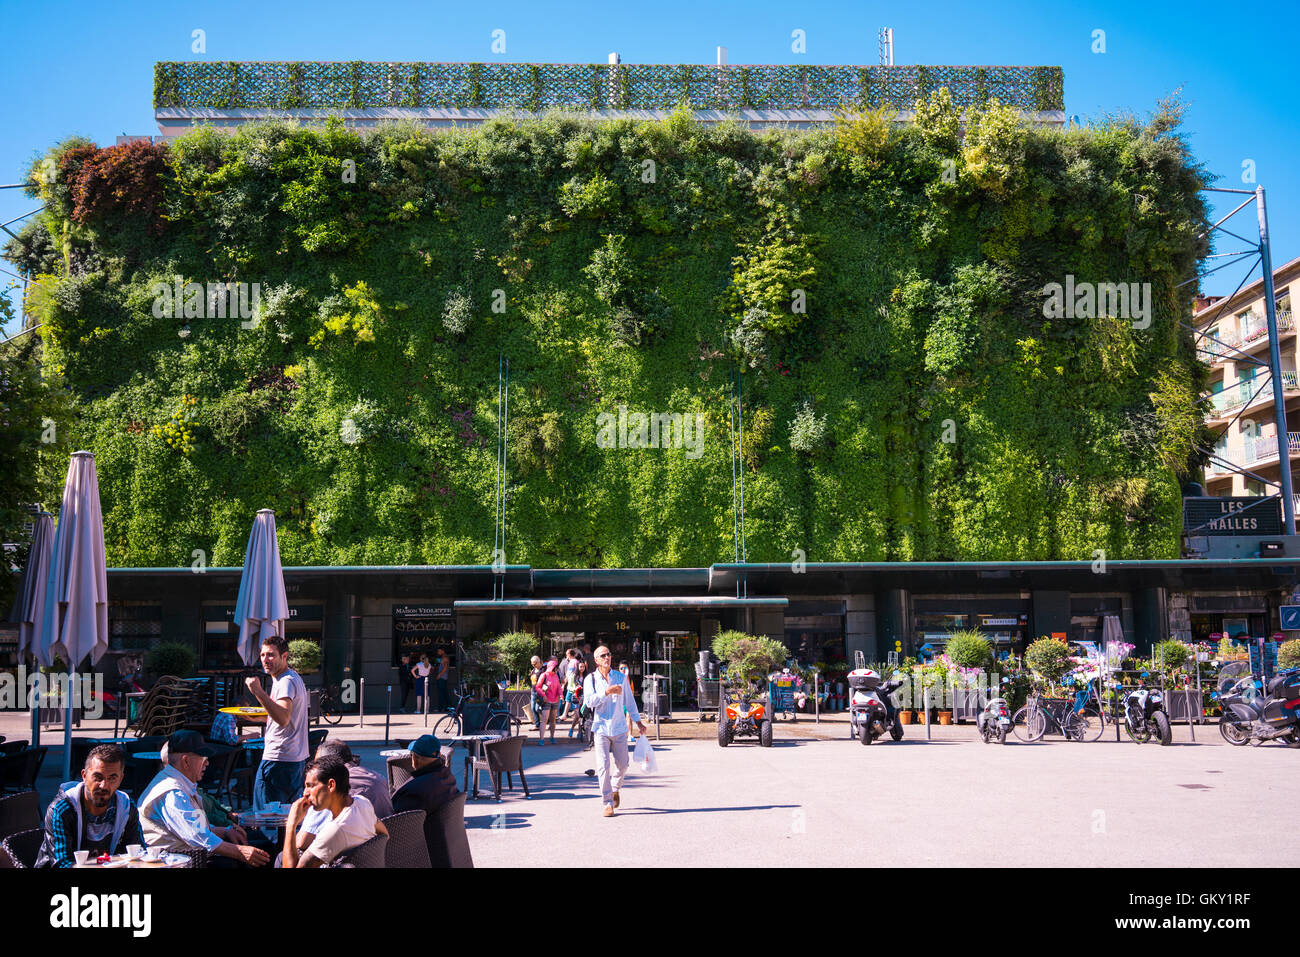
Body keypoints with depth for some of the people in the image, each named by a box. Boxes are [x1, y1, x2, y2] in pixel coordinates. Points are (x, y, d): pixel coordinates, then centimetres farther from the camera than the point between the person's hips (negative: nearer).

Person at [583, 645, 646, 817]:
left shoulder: (621, 677, 8)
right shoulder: (591, 679, 2)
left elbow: (629, 701, 15)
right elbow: (589, 701, -12)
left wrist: (638, 722, 15)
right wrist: (607, 692, -22)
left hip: (619, 727, 2)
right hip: (601, 727, -2)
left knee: (622, 765, 6)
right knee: (603, 766, -8)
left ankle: (615, 788, 35)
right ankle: (607, 803, -1)